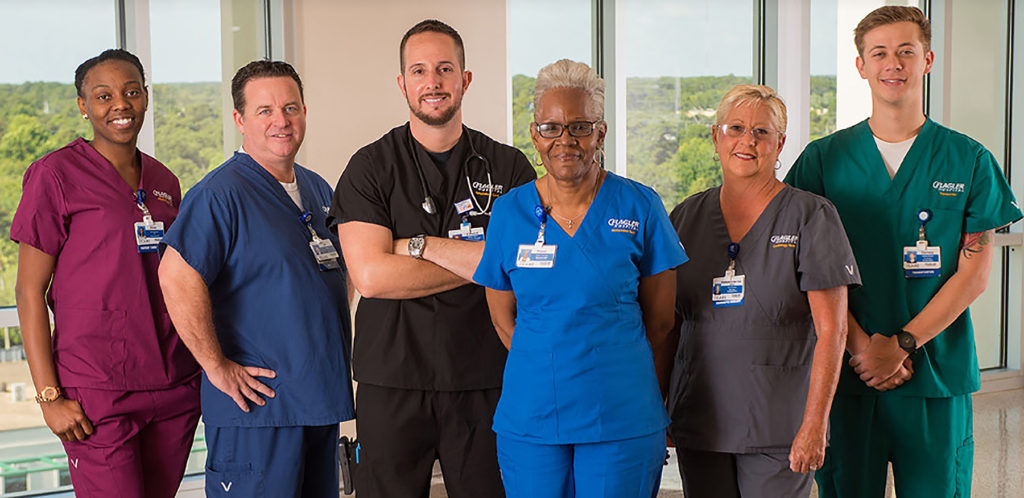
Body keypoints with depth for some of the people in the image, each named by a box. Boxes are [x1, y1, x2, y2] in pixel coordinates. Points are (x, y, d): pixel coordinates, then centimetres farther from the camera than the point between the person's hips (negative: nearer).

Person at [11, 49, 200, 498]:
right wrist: (49, 395, -12)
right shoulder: (56, 174, -5)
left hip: (175, 389, 6)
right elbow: (30, 292, -6)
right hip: (96, 392, -5)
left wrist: (203, 367, 14)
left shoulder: (163, 181, 12)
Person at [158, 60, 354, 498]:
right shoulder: (221, 194, -13)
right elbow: (177, 278, -24)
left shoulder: (318, 190, 14)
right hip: (258, 407, -8)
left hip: (323, 398, 8)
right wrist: (217, 367, -21)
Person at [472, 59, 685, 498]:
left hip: (622, 419, -1)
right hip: (530, 417, 2)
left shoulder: (639, 207, -2)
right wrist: (552, 368, 4)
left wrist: (608, 367, 4)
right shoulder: (509, 211, 3)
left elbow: (659, 318, 3)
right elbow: (503, 317, 10)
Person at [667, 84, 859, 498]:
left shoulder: (811, 216, -2)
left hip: (779, 429, -3)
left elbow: (831, 330, -7)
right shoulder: (685, 217, 9)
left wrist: (814, 425, -13)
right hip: (699, 424, 3)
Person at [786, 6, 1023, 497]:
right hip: (847, 372, 0)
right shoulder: (823, 159, 4)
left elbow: (974, 274, -1)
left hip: (938, 377, 0)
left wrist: (902, 344, -11)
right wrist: (861, 346, -13)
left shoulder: (970, 161, 4)